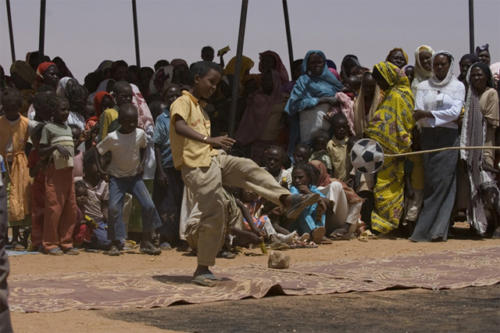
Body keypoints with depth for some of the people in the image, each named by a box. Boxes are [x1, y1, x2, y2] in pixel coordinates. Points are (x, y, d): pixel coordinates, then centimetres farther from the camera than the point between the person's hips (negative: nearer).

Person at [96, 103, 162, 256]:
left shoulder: (140, 134, -7)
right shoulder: (112, 138, -17)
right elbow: (96, 151, -6)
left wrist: (141, 163, 1)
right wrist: (102, 170, -9)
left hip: (135, 176, 2)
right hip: (117, 178, -2)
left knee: (148, 206, -11)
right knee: (114, 208, -16)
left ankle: (147, 242, 2)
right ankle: (116, 243, -3)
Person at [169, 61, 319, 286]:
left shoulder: (200, 107, 24)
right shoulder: (182, 103, -7)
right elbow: (179, 126, -28)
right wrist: (209, 140, -40)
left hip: (213, 159, 8)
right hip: (196, 167, -8)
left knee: (249, 168, -12)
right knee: (213, 215, -9)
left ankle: (287, 200, -27)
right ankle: (203, 269, -1)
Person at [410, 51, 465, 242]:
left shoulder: (458, 86, 8)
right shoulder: (423, 86, 13)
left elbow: (455, 112, -5)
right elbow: (418, 115, 2)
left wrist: (429, 114, -12)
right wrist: (446, 115, -11)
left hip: (449, 138, -2)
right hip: (428, 138, 2)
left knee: (444, 182, -10)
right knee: (430, 182, -5)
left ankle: (431, 229, -9)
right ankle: (437, 230, -2)